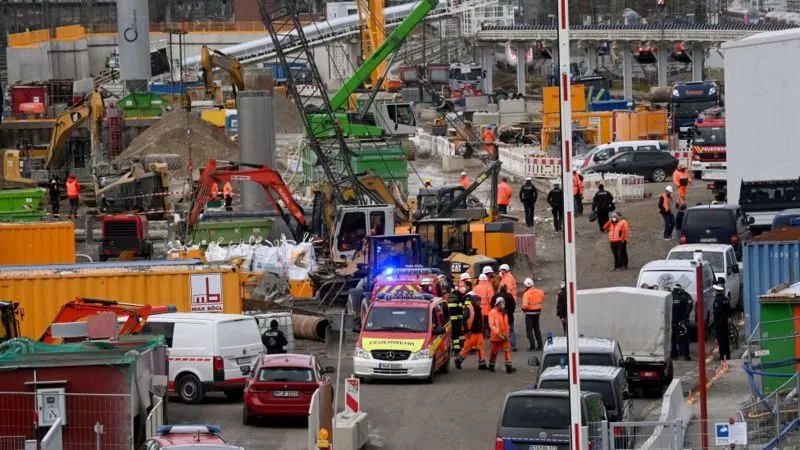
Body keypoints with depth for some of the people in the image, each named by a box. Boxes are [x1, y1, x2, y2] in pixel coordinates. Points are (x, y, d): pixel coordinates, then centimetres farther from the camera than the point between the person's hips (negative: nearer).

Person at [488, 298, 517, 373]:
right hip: (495, 336, -5)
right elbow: (491, 325, -19)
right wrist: (498, 334, -24)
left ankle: (508, 367, -8)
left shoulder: (504, 313, 9)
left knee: (507, 350, -6)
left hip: (504, 337, 5)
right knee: (494, 352, 9)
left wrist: (506, 334, 2)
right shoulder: (493, 313, -13)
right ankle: (491, 366, 27)